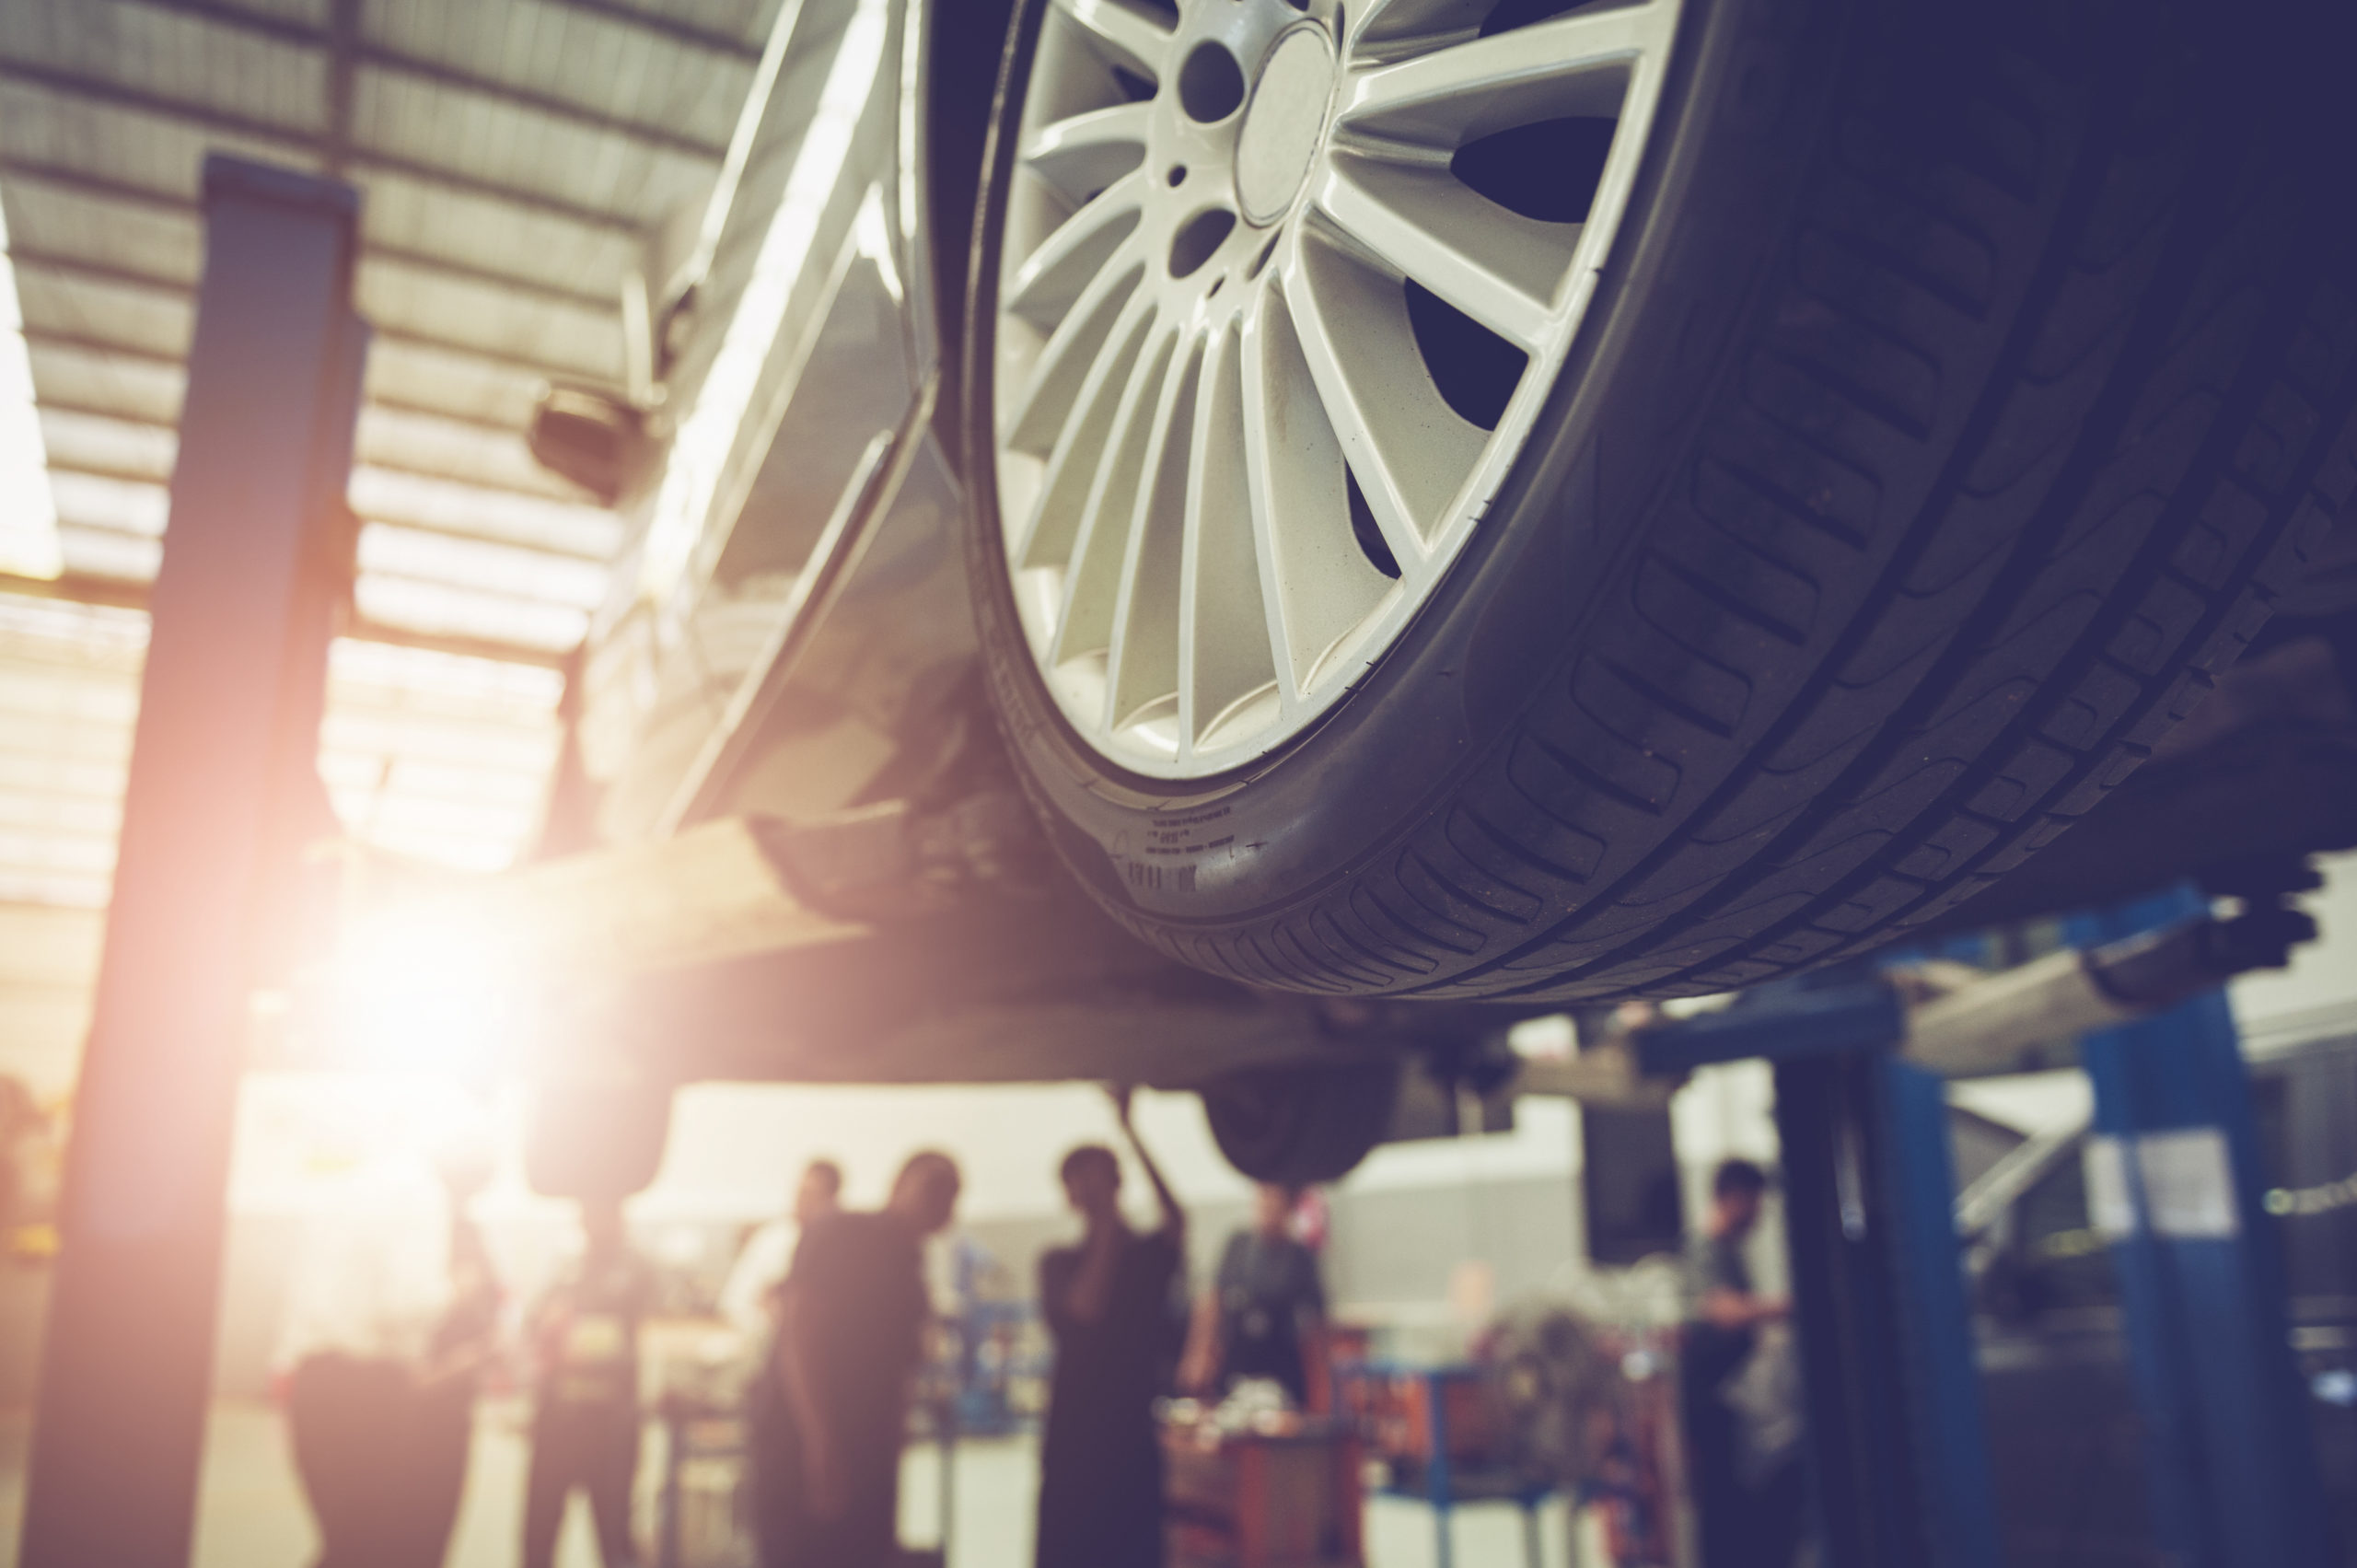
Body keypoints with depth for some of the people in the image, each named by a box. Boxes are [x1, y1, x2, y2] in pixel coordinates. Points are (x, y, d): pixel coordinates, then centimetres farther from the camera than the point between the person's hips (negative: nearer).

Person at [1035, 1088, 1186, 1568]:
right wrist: (1110, 1231, -11)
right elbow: (1086, 1306, -16)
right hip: (1075, 1438, -1)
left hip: (1136, 1436, 1)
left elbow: (1176, 1219, -17)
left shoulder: (1150, 1255, 5)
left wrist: (1127, 1129, -21)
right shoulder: (1059, 1263, 5)